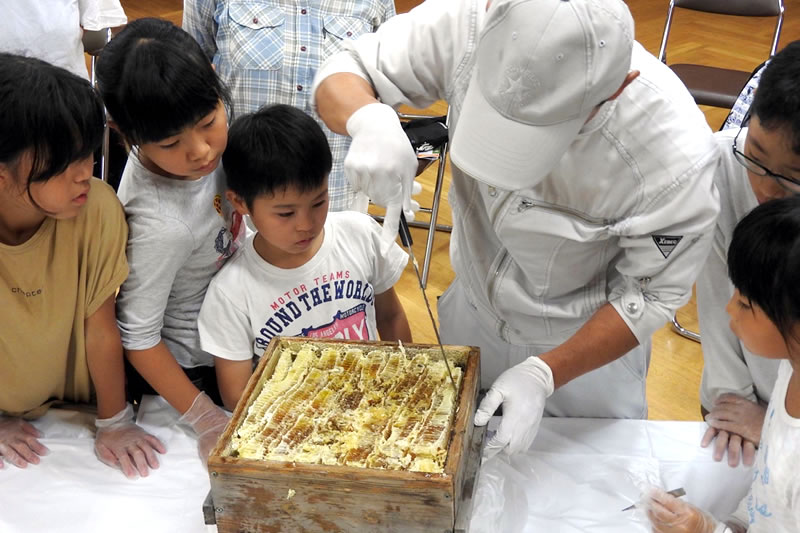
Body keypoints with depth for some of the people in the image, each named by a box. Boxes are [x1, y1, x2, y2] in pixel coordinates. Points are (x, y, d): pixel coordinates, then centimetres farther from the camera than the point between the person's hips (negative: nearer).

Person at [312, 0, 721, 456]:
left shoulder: (677, 155, -39)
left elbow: (654, 293, -22)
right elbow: (343, 73, -19)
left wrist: (544, 374, -30)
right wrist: (369, 120, -42)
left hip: (593, 339, -3)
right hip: (472, 304, 3)